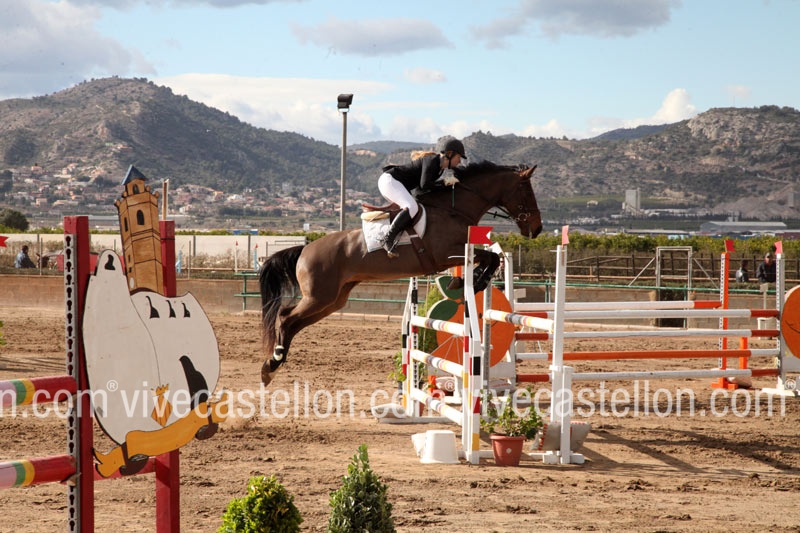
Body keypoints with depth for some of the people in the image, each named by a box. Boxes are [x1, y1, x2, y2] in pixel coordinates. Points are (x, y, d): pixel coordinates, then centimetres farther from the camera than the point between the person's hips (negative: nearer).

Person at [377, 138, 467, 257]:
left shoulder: (440, 168, 13)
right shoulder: (431, 161, -16)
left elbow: (419, 189, 13)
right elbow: (424, 185, -26)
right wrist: (445, 183, -14)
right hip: (389, 180, -11)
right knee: (412, 207, -28)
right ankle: (387, 240, -27)